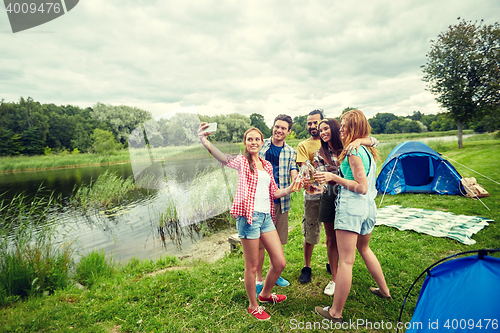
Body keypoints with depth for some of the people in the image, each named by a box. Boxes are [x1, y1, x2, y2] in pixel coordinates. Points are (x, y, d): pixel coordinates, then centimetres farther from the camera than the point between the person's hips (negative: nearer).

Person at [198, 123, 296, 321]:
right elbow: (224, 159, -22)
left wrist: (293, 186, 10)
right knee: (252, 266, 6)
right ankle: (253, 306, 30)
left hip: (266, 217, 6)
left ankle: (265, 294, 38)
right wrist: (205, 143, -39)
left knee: (280, 262, 11)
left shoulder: (267, 166, 16)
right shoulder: (242, 161, -1)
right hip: (249, 216, -6)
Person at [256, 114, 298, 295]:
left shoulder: (290, 152, 7)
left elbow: (294, 176, -3)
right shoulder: (260, 146, 3)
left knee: (277, 241, 13)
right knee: (259, 242, 2)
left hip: (280, 201, 2)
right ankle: (258, 279, 20)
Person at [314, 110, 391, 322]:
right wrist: (337, 177, 17)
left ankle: (335, 312, 9)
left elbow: (362, 187, -19)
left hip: (351, 207, -9)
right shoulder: (368, 150, 12)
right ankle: (384, 290, 45)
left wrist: (334, 177, -16)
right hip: (369, 207, 10)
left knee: (345, 260, -3)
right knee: (364, 249, 29)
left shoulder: (353, 151, -15)